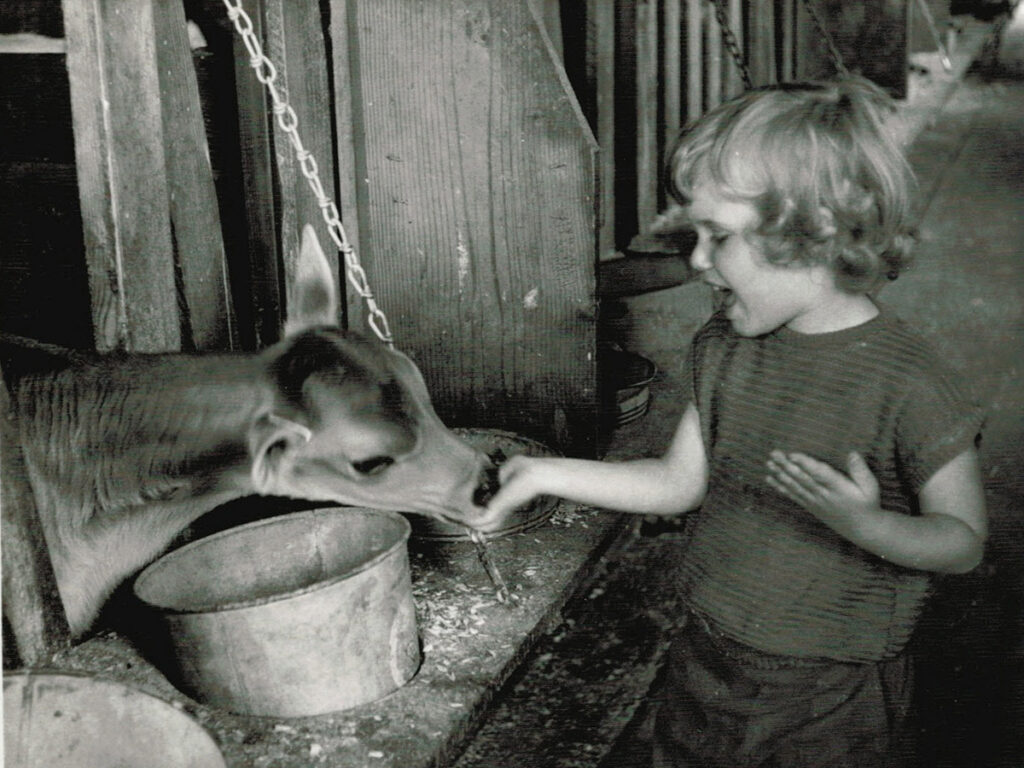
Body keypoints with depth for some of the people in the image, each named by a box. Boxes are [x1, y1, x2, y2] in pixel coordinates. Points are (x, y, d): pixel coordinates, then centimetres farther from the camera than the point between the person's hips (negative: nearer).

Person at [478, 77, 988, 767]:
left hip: (832, 699, -5)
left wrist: (865, 524, -32)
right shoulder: (722, 350, -2)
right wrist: (547, 474, 2)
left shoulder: (910, 383, -21)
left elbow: (965, 541, -13)